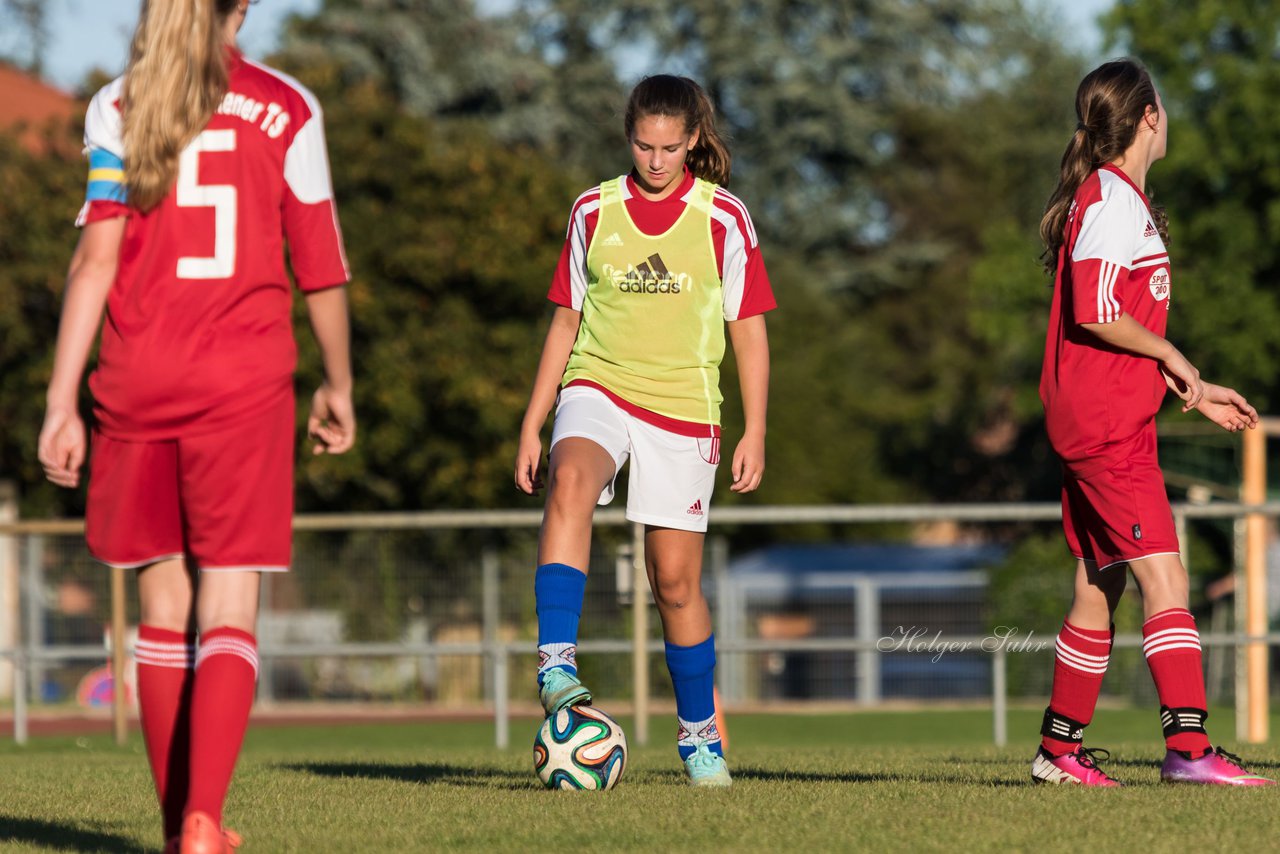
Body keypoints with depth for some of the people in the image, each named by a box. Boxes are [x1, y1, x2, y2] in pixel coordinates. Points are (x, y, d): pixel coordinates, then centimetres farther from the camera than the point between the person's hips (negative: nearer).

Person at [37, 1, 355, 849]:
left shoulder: (116, 110, 3)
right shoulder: (286, 108, 1)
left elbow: (96, 259, -5)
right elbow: (321, 266, 4)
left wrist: (62, 403, -5)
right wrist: (337, 384, 19)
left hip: (138, 380, 2)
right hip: (244, 381, -2)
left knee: (164, 603, 13)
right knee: (229, 610, -4)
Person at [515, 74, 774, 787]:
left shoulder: (723, 219, 0)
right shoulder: (594, 212, 6)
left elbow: (749, 328, 4)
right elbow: (567, 321, 13)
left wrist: (755, 433, -3)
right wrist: (533, 424, 10)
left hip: (682, 405, -1)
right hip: (598, 383, 1)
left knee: (676, 577, 1)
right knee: (569, 481, -33)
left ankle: (701, 735, 18)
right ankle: (558, 662, -39)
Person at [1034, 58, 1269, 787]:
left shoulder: (1117, 199, 19)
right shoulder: (1114, 201, -13)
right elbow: (1096, 313, -23)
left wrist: (1194, 391, 21)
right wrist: (1173, 358, -9)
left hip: (1101, 420, 10)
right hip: (1108, 425, -10)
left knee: (1099, 588, 14)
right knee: (1165, 578, -16)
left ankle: (1060, 751, 20)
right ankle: (1189, 748, -23)